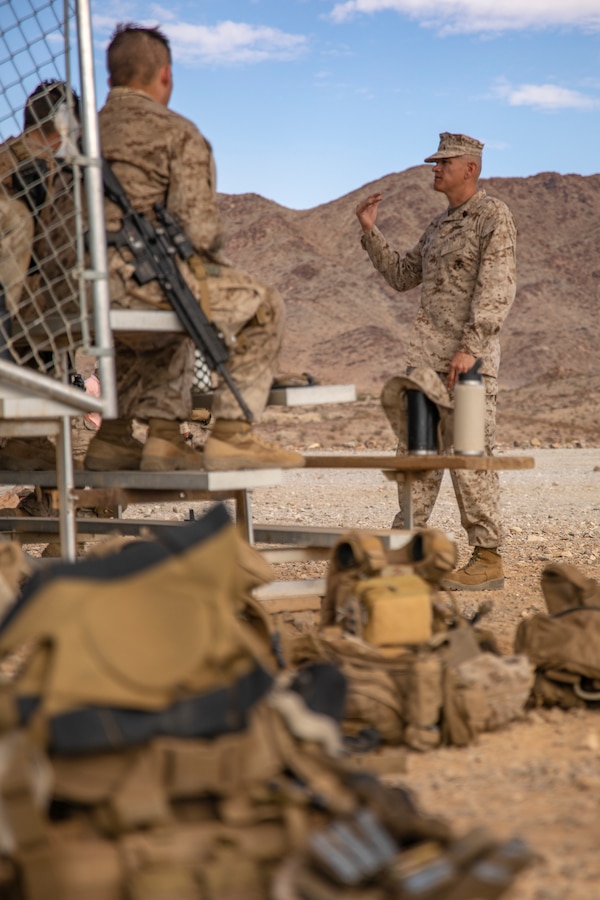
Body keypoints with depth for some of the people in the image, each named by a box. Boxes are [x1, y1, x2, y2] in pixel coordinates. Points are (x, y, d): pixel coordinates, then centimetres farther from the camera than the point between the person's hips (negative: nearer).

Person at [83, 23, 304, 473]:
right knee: (263, 308, 11)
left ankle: (115, 437, 28)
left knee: (166, 328, 37)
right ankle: (231, 435, 7)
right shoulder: (179, 134, -2)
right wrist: (217, 264, 12)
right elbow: (198, 228, -12)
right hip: (140, 280, -7)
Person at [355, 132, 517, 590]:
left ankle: (488, 560, -3)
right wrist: (370, 231, 15)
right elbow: (402, 275, 26)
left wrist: (469, 349, -22)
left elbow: (497, 290, -15)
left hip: (469, 356, -9)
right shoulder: (442, 224, 20)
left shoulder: (494, 215, -6)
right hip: (427, 356, 9)